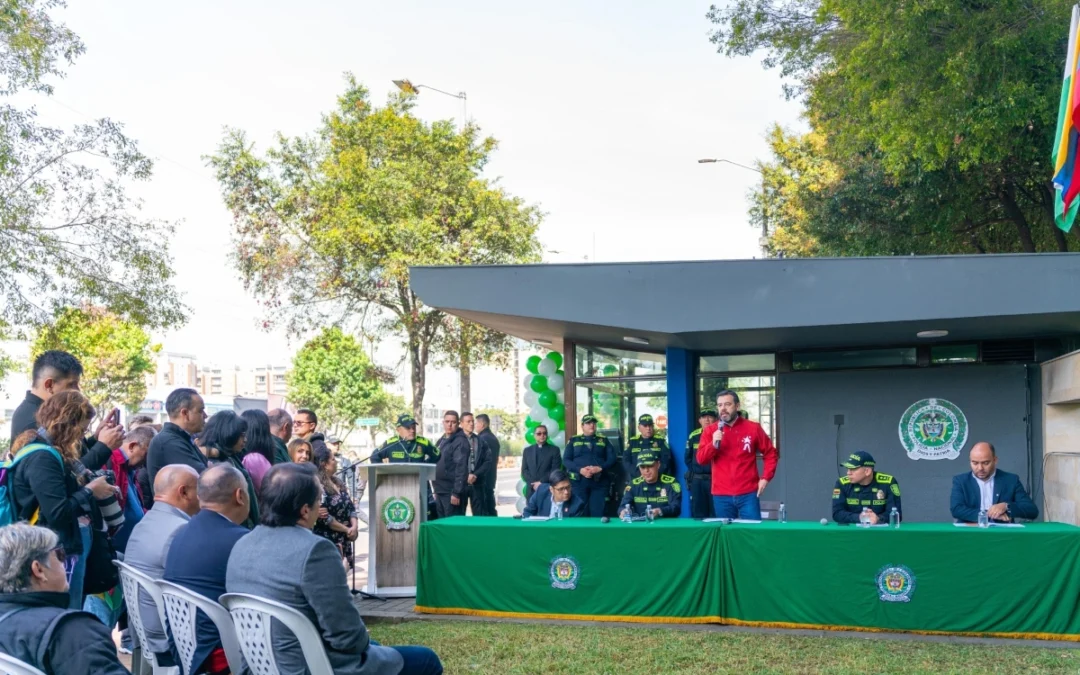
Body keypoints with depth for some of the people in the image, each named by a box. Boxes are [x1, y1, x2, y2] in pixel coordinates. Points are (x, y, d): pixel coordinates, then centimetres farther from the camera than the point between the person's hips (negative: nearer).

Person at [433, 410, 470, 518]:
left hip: (451, 492, -9)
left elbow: (461, 468, -18)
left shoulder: (460, 441, -11)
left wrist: (456, 492, -23)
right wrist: (436, 489, 17)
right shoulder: (442, 441, 16)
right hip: (440, 491, 9)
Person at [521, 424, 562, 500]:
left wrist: (541, 482, -11)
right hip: (531, 490, 3)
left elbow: (555, 470, -3)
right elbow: (524, 471, 9)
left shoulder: (554, 449, 6)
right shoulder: (527, 450, 16)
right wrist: (533, 483, -7)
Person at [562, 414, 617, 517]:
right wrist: (580, 470, -13)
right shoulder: (573, 441, 12)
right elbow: (565, 460, 3)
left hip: (600, 482, 1)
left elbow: (612, 459, 6)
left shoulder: (604, 440, 15)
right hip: (579, 482, 0)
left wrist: (600, 468, -13)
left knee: (597, 513, -3)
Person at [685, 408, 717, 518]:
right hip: (697, 481, 4)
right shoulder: (693, 436, 10)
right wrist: (694, 471, 6)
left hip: (715, 479, -4)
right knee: (697, 514, 8)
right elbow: (688, 458, 15)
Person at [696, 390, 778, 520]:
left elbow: (771, 453, 8)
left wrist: (765, 478, -2)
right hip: (721, 496, 1)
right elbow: (701, 459, -3)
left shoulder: (753, 428, 2)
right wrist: (714, 444, -19)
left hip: (748, 494, -1)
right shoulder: (710, 431, 5)